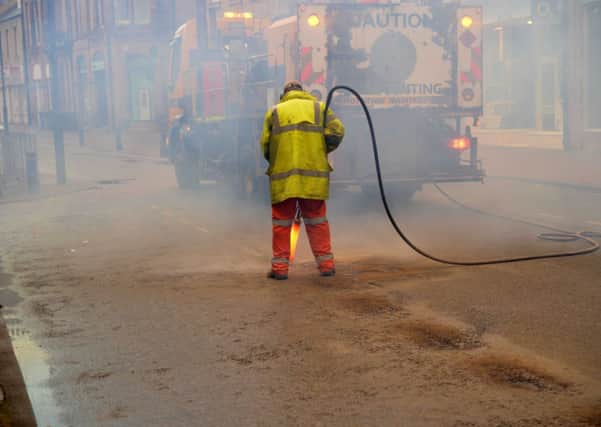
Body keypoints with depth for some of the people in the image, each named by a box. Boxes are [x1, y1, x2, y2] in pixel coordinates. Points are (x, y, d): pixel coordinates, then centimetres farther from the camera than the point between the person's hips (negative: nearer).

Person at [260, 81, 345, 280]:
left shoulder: (274, 112, 11)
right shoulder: (319, 108, 12)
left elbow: (265, 145, 6)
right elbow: (337, 132, -1)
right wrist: (322, 151, 13)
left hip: (283, 178, -1)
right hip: (314, 176, 1)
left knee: (281, 223, 7)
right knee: (317, 221, 11)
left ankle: (280, 267, 7)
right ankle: (326, 264, 11)